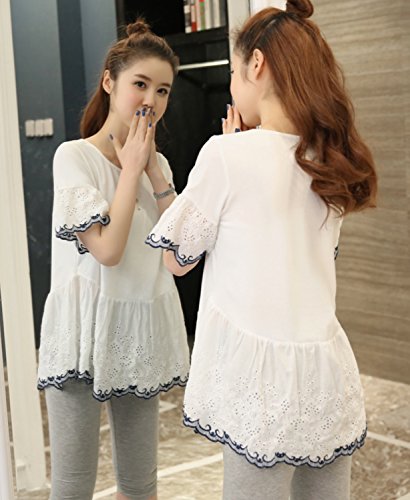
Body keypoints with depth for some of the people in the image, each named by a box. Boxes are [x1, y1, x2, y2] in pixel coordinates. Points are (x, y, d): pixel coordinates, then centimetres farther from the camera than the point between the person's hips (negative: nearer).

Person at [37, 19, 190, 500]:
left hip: (141, 333, 6)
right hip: (86, 331, -6)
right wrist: (131, 168, -13)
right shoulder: (74, 155, -10)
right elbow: (107, 249, -21)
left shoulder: (155, 162, 9)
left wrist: (155, 171, -6)